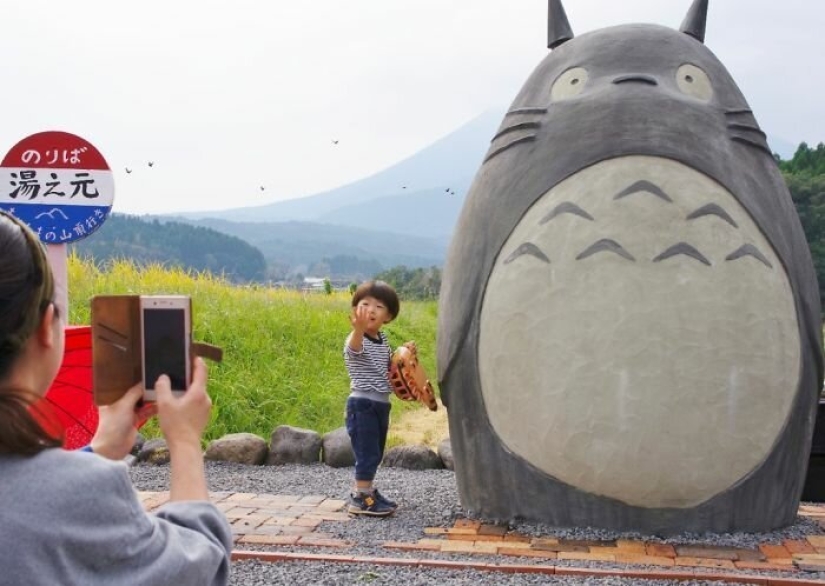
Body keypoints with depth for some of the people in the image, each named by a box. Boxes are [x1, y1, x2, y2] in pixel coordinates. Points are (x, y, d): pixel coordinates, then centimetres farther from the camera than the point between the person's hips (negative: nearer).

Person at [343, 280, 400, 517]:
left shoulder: (382, 339, 10)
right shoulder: (356, 340, -17)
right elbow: (355, 347, -44)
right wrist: (359, 328, -65)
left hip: (381, 405, 8)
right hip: (363, 405, -8)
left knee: (375, 454, 16)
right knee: (367, 453, -8)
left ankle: (365, 490, 28)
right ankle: (360, 499, 0)